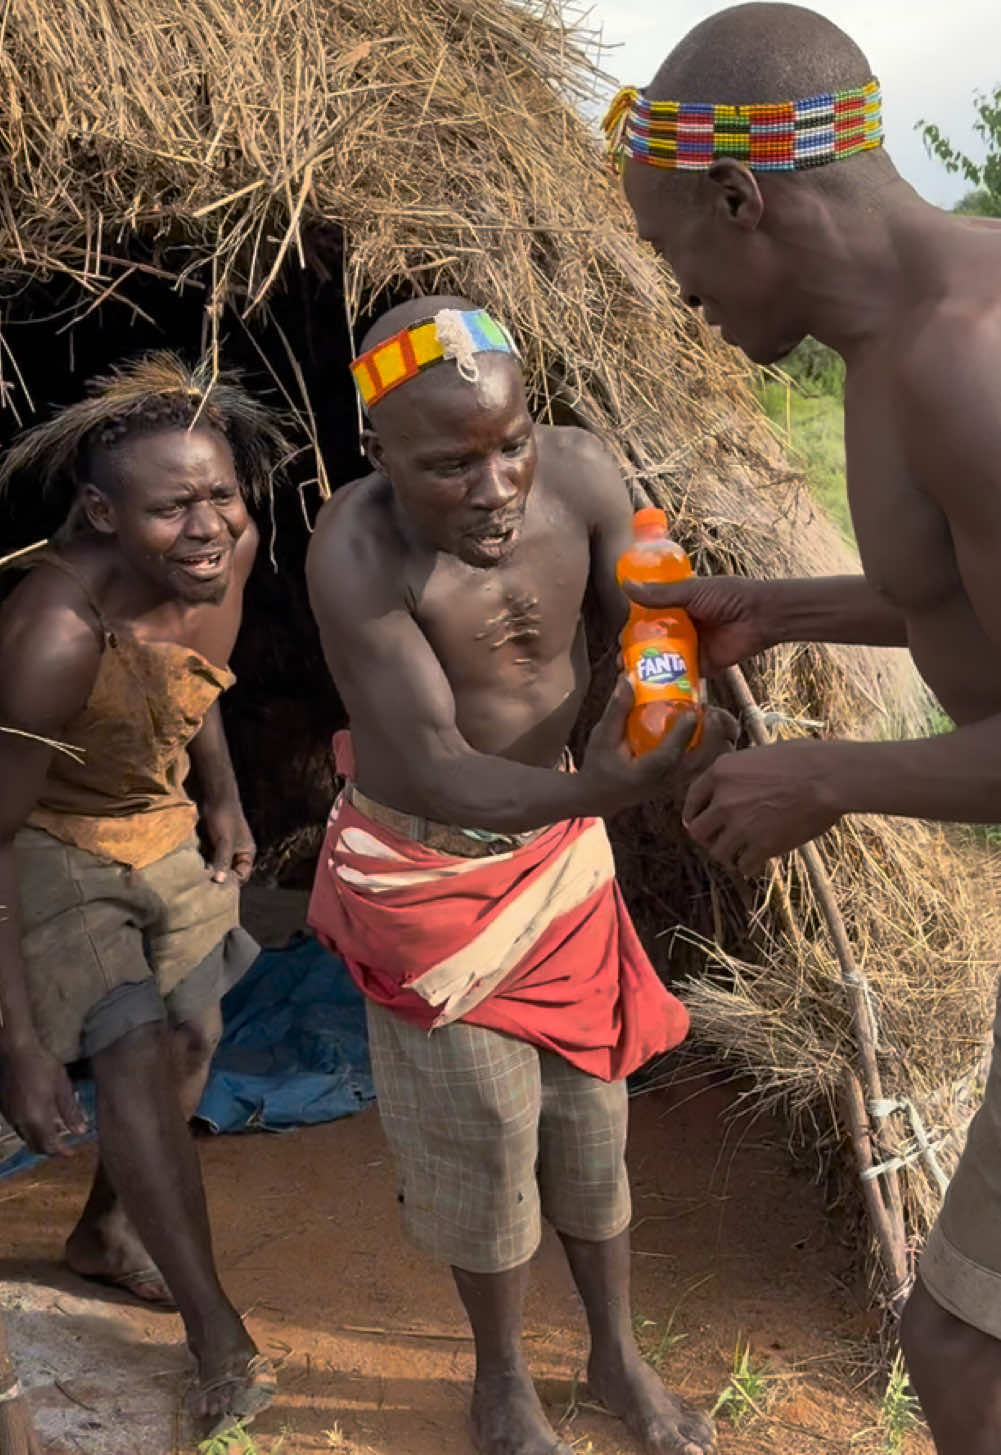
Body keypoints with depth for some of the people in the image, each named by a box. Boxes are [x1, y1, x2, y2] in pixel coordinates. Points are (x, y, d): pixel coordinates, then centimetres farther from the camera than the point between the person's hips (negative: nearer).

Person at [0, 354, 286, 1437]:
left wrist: (223, 795, 8)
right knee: (134, 1066, -15)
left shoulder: (227, 554, -18)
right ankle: (217, 1331, 2)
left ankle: (106, 1236, 40)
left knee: (190, 1037, 15)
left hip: (161, 828, 7)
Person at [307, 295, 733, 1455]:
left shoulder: (579, 472, -19)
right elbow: (429, 768, -34)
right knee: (483, 1131, 9)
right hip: (425, 867, -4)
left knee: (589, 1108, 16)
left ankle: (617, 1356, 40)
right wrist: (593, 790, -51)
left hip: (556, 842, 4)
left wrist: (674, 726, -35)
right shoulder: (356, 556, -31)